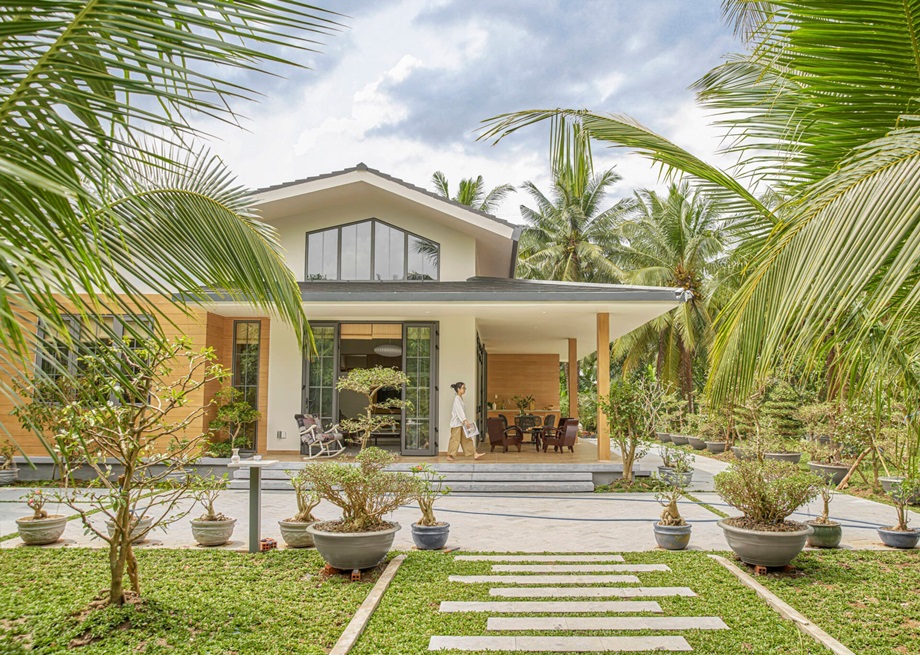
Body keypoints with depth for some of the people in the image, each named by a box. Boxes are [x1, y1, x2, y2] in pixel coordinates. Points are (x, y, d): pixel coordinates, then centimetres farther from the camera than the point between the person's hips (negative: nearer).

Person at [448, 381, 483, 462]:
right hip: (456, 422, -10)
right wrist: (465, 420, -29)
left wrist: (465, 421, 13)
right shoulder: (457, 398, -15)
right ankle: (450, 456, 4)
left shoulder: (461, 398, 14)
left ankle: (474, 454, 7)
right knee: (455, 439, -4)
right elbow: (459, 410, -23)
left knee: (466, 439, 8)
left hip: (461, 422, 10)